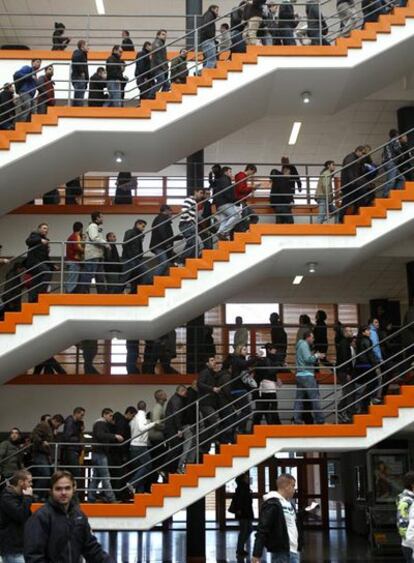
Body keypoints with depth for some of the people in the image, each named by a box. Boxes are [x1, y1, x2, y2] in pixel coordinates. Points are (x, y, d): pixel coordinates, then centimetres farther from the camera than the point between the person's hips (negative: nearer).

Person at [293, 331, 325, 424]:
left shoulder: (300, 345, 22)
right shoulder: (304, 345, -7)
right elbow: (308, 359, -17)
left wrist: (316, 357, 12)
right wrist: (316, 356, -2)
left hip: (299, 375, 9)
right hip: (307, 375, -9)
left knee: (299, 398, 6)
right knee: (315, 397, -6)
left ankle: (297, 419, 3)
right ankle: (319, 419, -5)